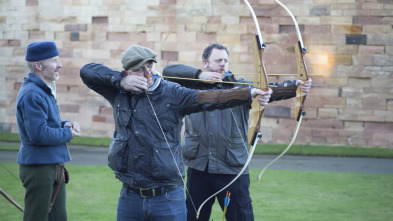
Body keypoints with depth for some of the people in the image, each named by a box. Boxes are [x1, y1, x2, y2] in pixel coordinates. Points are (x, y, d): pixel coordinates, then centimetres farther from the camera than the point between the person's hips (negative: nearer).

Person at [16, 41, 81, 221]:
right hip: (38, 167, -10)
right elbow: (39, 135, -26)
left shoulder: (44, 91, 15)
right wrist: (68, 134, -11)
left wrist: (65, 125, 5)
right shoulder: (32, 94, -19)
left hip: (54, 168, 10)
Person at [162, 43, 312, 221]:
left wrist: (295, 87, -31)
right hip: (198, 168, 1)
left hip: (232, 170, -1)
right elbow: (169, 71, -1)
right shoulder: (193, 86, 8)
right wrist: (199, 75, -12)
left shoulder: (239, 86, 3)